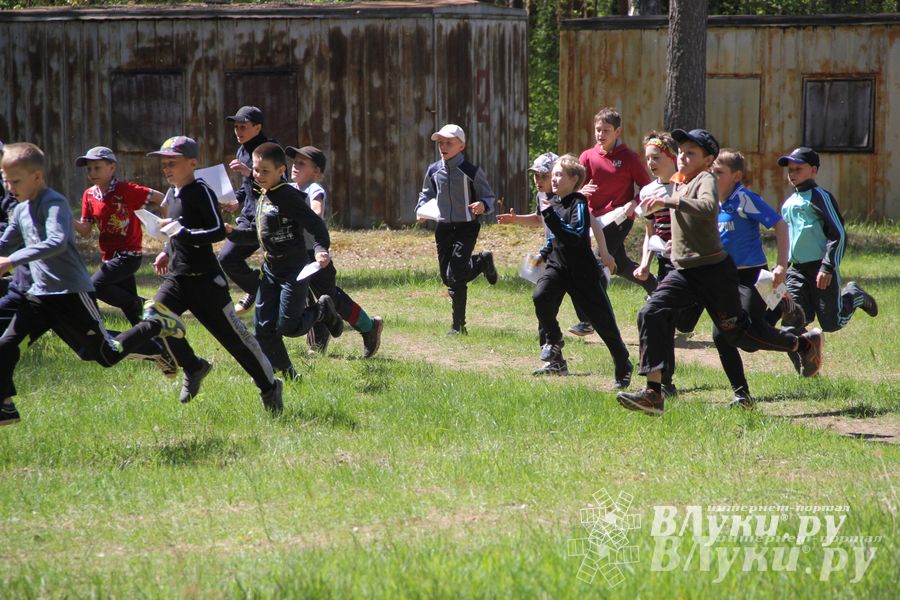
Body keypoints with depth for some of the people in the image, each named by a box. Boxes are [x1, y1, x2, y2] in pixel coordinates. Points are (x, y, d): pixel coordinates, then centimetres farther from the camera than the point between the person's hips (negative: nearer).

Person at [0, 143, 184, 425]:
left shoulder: (55, 203, -17)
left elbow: (57, 243, -33)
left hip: (72, 293, -7)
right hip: (40, 294, 7)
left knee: (108, 356, 0)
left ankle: (155, 324, 20)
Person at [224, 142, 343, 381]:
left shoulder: (288, 196, -16)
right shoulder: (263, 198, 12)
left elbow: (315, 224, -22)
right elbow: (256, 233, 21)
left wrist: (321, 249, -37)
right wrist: (233, 232, 7)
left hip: (294, 271, -8)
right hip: (270, 271, 9)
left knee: (287, 326, -9)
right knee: (263, 327, 3)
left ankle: (323, 310, 19)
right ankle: (287, 374, 15)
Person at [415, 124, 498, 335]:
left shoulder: (472, 172, -10)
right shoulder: (433, 171, 4)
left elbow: (489, 197, -4)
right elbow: (426, 194, 20)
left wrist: (483, 205, -27)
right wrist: (421, 209, 1)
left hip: (466, 228, -6)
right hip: (443, 228, 6)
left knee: (455, 276, -14)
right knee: (447, 277, 9)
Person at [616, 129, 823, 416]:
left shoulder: (705, 180, -12)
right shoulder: (678, 185, 13)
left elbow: (708, 207, -35)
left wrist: (667, 201, -42)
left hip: (714, 270, -7)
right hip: (684, 272, 7)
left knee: (737, 331, 5)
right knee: (651, 314, -14)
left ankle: (804, 343, 27)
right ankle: (653, 392, -16)